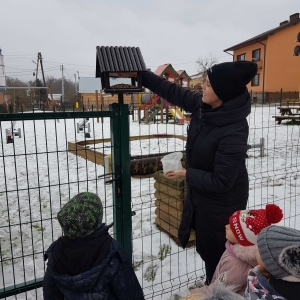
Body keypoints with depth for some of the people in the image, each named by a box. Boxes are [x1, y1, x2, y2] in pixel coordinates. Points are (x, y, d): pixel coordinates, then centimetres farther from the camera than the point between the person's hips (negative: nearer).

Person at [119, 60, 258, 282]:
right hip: (201, 194, 9)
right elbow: (173, 92, 1)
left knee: (216, 254, 13)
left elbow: (221, 181, -28)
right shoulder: (204, 106, -11)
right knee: (207, 248, 27)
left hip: (222, 203, -8)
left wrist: (186, 174, -16)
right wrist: (138, 74, 0)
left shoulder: (234, 131, -33)